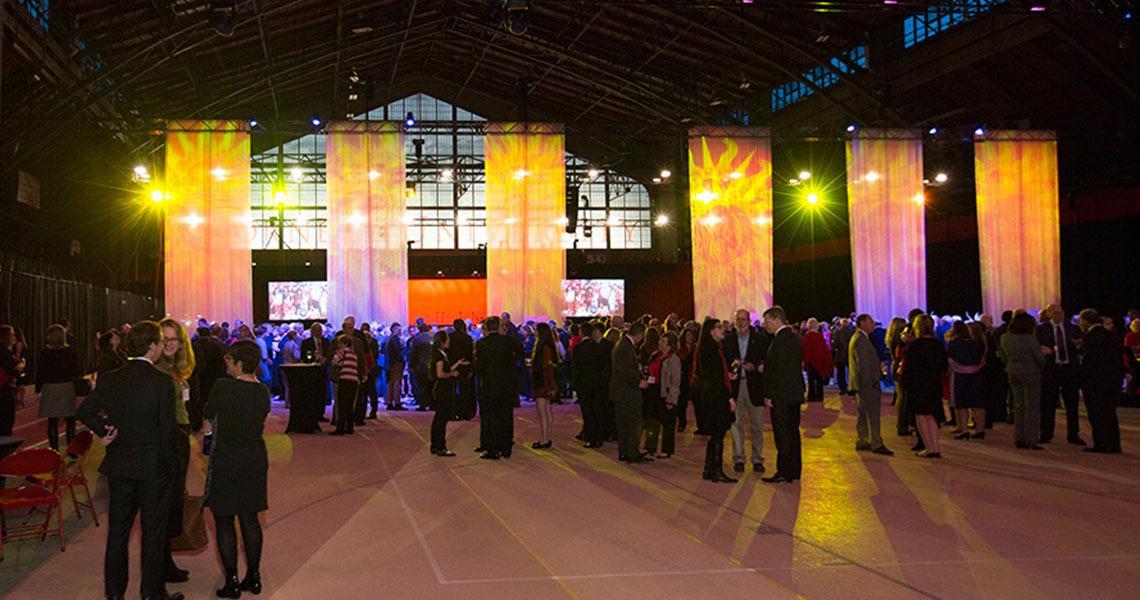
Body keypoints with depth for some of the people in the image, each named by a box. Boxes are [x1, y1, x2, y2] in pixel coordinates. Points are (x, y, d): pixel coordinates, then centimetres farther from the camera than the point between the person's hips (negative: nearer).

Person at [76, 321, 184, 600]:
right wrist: (171, 464, -4)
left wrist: (103, 430, 10)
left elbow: (84, 411, 8)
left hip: (119, 465, 5)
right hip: (154, 467, -4)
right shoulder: (162, 381, -16)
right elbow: (168, 429, -14)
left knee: (118, 530, 15)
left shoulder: (109, 379, -1)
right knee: (153, 532, 7)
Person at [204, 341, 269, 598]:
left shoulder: (223, 387, -15)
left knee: (224, 521, 5)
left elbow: (208, 414, -1)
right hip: (255, 459, 5)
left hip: (226, 460, -5)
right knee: (249, 518, 14)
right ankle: (253, 577, 19)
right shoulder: (263, 391, 0)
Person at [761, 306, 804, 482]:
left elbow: (776, 369, -20)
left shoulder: (780, 339, -18)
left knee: (783, 434, -4)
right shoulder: (793, 337, 12)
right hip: (794, 394, 10)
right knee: (792, 431, 15)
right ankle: (794, 471, 23)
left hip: (782, 395, -10)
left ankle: (784, 473, 0)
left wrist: (769, 395, -15)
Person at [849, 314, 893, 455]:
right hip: (867, 385, -11)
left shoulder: (857, 338, 16)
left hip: (861, 385, 11)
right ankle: (876, 444, -5)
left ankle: (861, 442, 21)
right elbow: (863, 364, -22)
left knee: (863, 415, 15)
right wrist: (871, 383, -21)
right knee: (872, 415, -7)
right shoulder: (861, 340, -17)